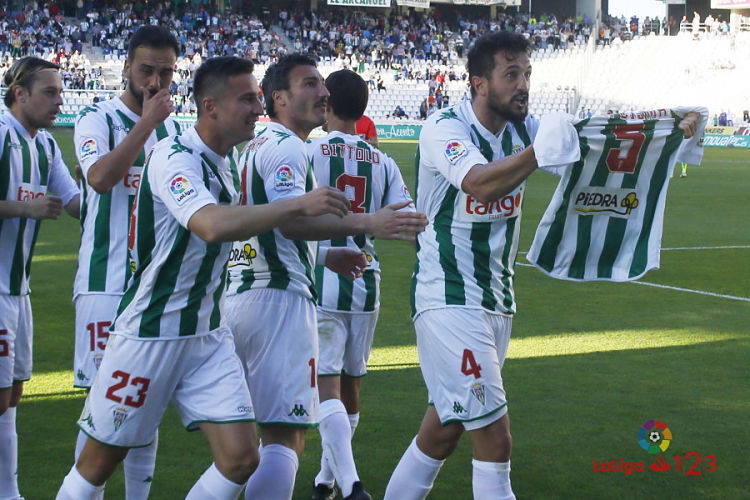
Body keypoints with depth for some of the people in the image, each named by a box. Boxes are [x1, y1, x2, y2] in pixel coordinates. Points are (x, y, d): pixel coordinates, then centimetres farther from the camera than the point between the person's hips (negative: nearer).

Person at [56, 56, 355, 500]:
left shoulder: (228, 160, 6)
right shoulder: (174, 158, -20)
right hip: (149, 332, -7)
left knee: (240, 459, -3)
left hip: (208, 335, 7)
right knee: (99, 463, 5)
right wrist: (301, 204, -35)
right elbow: (213, 226, -38)